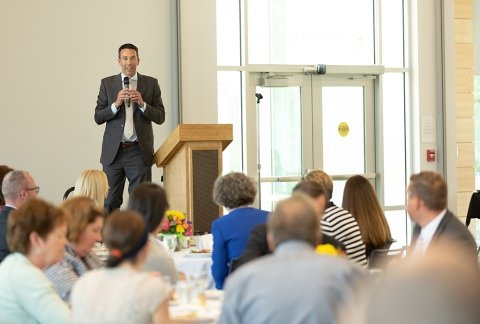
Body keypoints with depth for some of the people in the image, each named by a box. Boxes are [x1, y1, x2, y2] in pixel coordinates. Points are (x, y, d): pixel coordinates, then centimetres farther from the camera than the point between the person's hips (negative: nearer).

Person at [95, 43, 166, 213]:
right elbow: (98, 117, 4)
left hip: (139, 151, -1)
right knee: (110, 202, 1)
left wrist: (142, 103, -12)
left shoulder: (150, 83, 6)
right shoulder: (107, 83, 8)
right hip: (114, 151, 1)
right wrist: (116, 104, -12)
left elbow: (160, 117, 3)